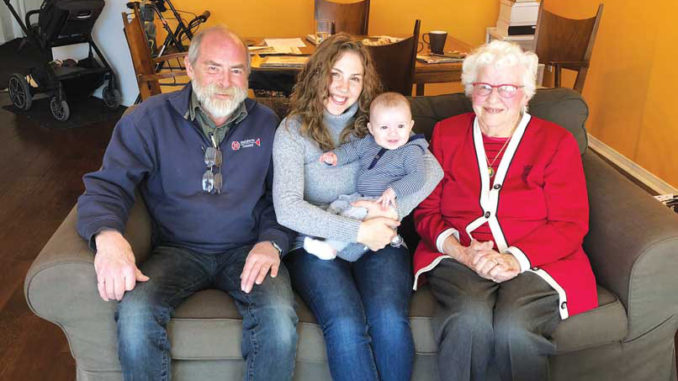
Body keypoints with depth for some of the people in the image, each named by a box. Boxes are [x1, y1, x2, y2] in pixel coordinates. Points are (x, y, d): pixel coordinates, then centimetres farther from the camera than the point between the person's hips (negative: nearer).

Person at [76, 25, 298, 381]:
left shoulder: (265, 123, 6)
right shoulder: (150, 118, 0)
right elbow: (107, 184, -6)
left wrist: (272, 242, -10)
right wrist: (108, 235, -29)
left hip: (246, 251, 1)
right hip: (177, 250, 0)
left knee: (280, 320, -29)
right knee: (134, 314, -31)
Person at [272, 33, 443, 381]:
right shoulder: (292, 130, 1)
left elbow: (431, 169, 1)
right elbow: (287, 209, -11)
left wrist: (391, 209, -15)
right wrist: (358, 231, -16)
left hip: (379, 243, 2)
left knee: (389, 320, -27)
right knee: (346, 325, -29)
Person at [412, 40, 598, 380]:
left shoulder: (557, 142, 7)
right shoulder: (446, 134, 12)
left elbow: (571, 225, 1)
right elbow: (426, 211, 8)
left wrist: (515, 258, -16)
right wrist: (461, 251, -11)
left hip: (534, 261, 0)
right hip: (458, 256, 1)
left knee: (514, 329, -30)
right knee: (470, 319, -31)